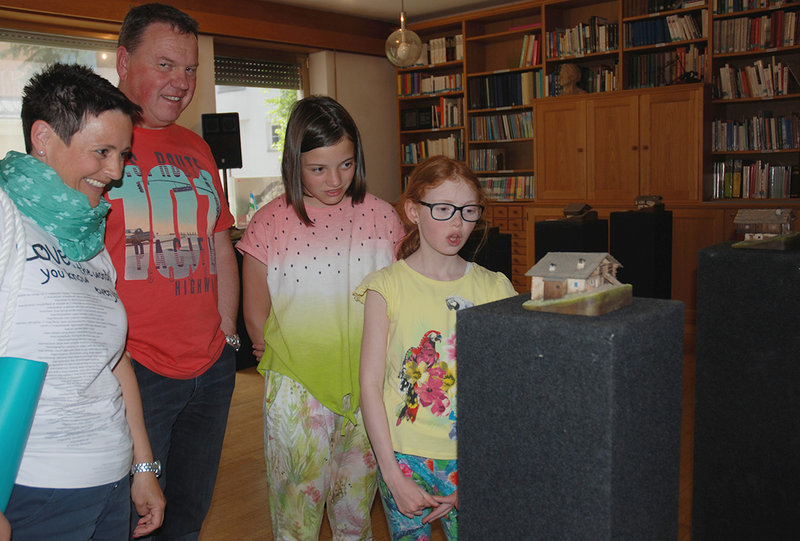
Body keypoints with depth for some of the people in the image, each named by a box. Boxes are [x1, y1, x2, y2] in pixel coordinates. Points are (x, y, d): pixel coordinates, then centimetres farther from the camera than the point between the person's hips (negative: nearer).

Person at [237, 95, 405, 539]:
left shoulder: (380, 217, 0)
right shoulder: (270, 223, -7)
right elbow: (256, 319, 1)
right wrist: (292, 361, -3)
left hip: (367, 388, 2)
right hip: (298, 390, -2)